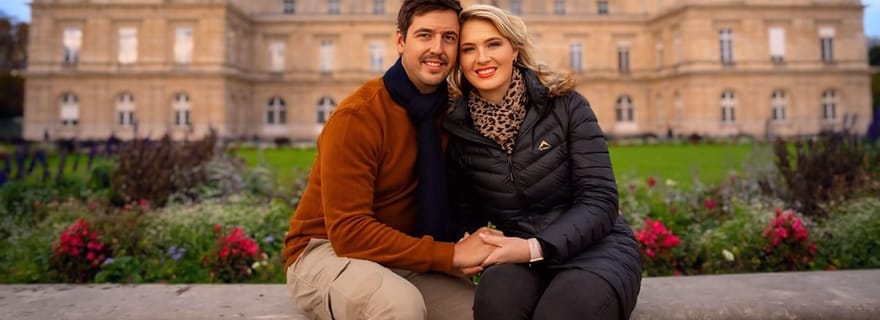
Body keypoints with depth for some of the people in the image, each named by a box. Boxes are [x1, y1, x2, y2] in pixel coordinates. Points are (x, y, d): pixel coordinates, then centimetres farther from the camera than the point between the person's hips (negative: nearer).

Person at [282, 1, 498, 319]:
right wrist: (450, 254, -26)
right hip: (328, 252, -6)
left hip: (401, 258, 6)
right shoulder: (357, 116, -21)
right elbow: (348, 232, -25)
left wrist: (466, 246, -13)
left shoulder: (449, 109, -1)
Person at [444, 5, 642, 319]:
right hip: (518, 257, 2)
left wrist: (536, 248, -23)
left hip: (594, 248, -2)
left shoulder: (565, 105, -6)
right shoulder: (457, 130, 1)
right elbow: (465, 216, 11)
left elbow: (599, 201, -11)